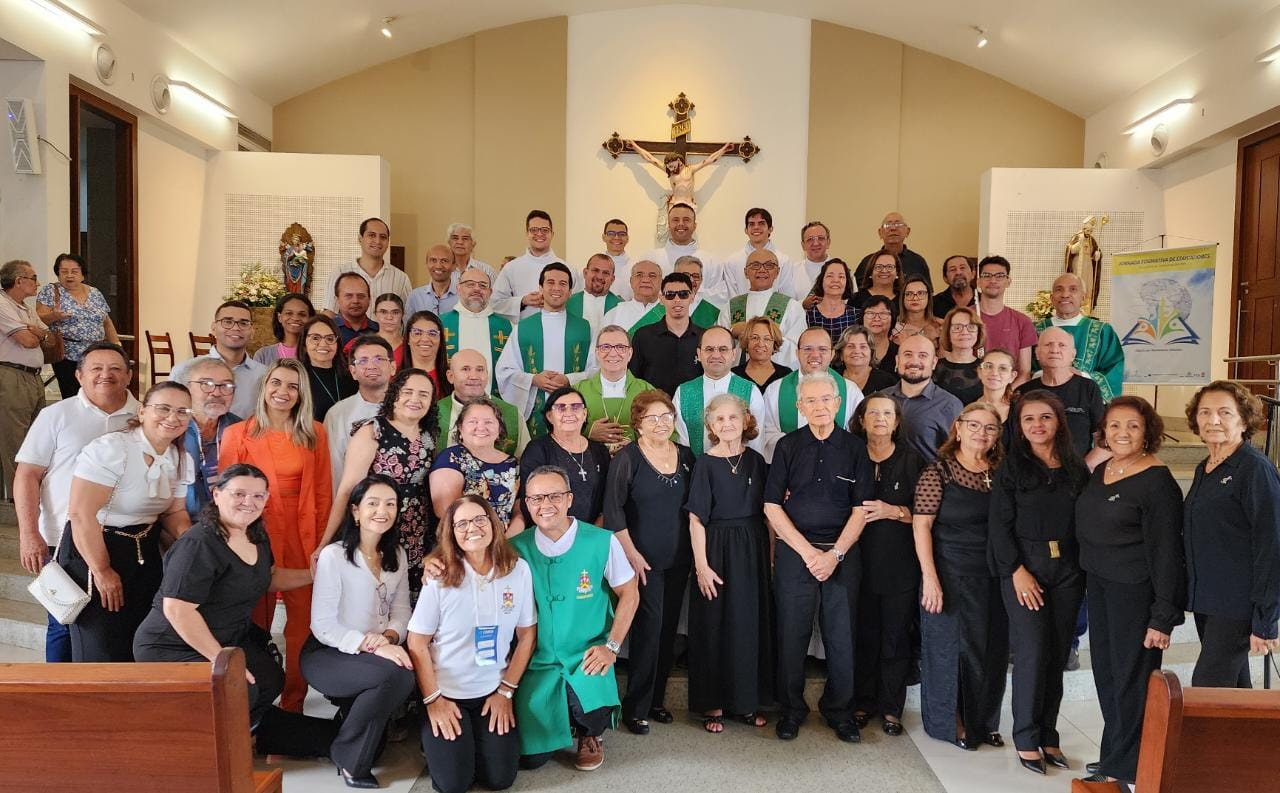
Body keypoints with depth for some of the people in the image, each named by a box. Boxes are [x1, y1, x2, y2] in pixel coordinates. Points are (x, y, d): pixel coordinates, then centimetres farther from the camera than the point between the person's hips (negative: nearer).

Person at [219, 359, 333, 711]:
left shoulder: (315, 434, 5)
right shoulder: (238, 434, 2)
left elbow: (323, 493, 5)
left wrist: (322, 542, -1)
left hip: (303, 541, 1)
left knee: (303, 625, 4)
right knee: (255, 625, 8)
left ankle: (293, 704, 18)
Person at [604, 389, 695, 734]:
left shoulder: (685, 456, 7)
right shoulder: (628, 458, -8)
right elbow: (613, 510, -10)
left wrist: (696, 552, 8)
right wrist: (631, 554, -13)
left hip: (678, 559, 5)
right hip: (643, 560, -5)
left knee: (668, 629, 10)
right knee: (648, 629, -5)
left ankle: (657, 699, 25)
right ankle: (636, 708, 9)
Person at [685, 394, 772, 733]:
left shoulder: (755, 460, 4)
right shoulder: (705, 463, -6)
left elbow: (767, 511, 8)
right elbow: (696, 519, -8)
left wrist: (772, 553, 3)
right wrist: (701, 565, -13)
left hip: (753, 550, 4)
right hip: (717, 549, -3)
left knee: (751, 623, 10)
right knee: (715, 625, 3)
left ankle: (747, 700, 24)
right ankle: (713, 704, 15)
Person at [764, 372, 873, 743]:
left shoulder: (854, 448, 4)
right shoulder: (788, 447, 2)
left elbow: (861, 509, 2)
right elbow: (772, 507, -1)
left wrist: (835, 554, -9)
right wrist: (808, 552, -8)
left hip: (843, 553, 1)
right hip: (794, 551, 0)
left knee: (842, 634, 4)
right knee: (792, 633, 4)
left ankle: (839, 710, 22)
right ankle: (791, 709, 21)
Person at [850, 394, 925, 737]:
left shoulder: (912, 460, 4)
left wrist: (892, 511, -12)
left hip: (900, 563, 0)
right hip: (861, 560, 1)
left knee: (896, 637, 4)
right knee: (863, 634, 4)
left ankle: (891, 708, 16)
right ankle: (863, 703, 19)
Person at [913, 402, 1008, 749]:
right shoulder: (938, 471, -10)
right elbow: (921, 525, -13)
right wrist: (930, 577, -17)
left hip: (993, 575, 5)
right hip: (952, 574, -5)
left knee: (991, 648, 12)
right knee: (950, 646, 5)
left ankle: (983, 721, 30)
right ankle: (951, 722, 23)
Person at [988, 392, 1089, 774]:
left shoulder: (1076, 468, 8)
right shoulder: (1011, 467, -1)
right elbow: (999, 524, -5)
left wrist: (1084, 571, -1)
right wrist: (1017, 571, -12)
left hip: (1068, 569, 4)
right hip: (1023, 567, -3)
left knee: (1058, 654, 7)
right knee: (1032, 652, -5)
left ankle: (1049, 736, 19)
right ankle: (1027, 739, 8)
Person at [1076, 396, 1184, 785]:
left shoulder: (1157, 481, -15)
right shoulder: (1100, 471, 8)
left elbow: (1166, 551, -16)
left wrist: (1163, 617, -17)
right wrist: (1090, 579, 14)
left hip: (1135, 590, -7)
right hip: (1099, 584, 7)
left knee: (1132, 677, 5)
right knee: (1105, 672, 15)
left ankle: (1123, 768, 19)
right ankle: (1115, 753, 32)